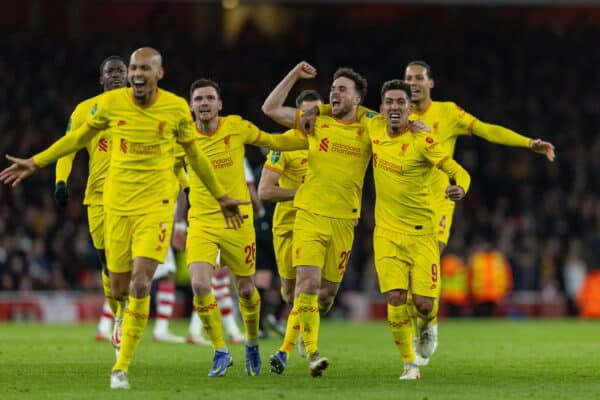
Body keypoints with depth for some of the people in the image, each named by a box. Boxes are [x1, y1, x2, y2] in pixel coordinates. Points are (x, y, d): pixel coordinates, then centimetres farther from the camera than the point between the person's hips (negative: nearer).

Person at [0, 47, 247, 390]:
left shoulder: (177, 107, -3)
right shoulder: (111, 102, -2)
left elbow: (195, 155, 13)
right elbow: (79, 138, 14)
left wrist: (221, 197, 20)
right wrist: (36, 162, 14)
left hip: (157, 204, -2)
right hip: (118, 204, 2)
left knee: (140, 285, -16)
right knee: (119, 290, 4)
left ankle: (122, 367, -9)